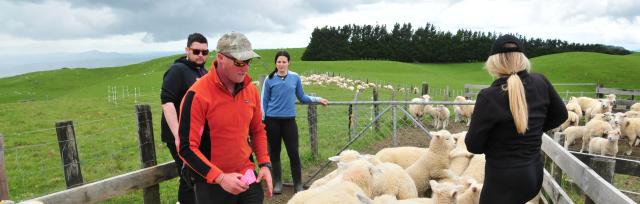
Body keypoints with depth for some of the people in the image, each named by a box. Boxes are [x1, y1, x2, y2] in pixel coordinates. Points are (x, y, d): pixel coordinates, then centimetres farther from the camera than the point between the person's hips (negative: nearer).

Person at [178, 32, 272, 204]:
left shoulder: (251, 89, 0)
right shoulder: (198, 95, -16)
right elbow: (187, 148, -15)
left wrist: (264, 163, 1)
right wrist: (220, 177, -21)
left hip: (247, 177, 5)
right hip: (212, 184, -4)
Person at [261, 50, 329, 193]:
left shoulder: (295, 77, 2)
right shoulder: (269, 80, 0)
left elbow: (302, 97, 12)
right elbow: (264, 101, 4)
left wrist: (318, 99, 6)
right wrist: (262, 120, 0)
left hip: (289, 120, 0)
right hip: (272, 121, 0)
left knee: (293, 153, -1)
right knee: (274, 152, 9)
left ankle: (298, 184, 13)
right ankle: (277, 182, 25)